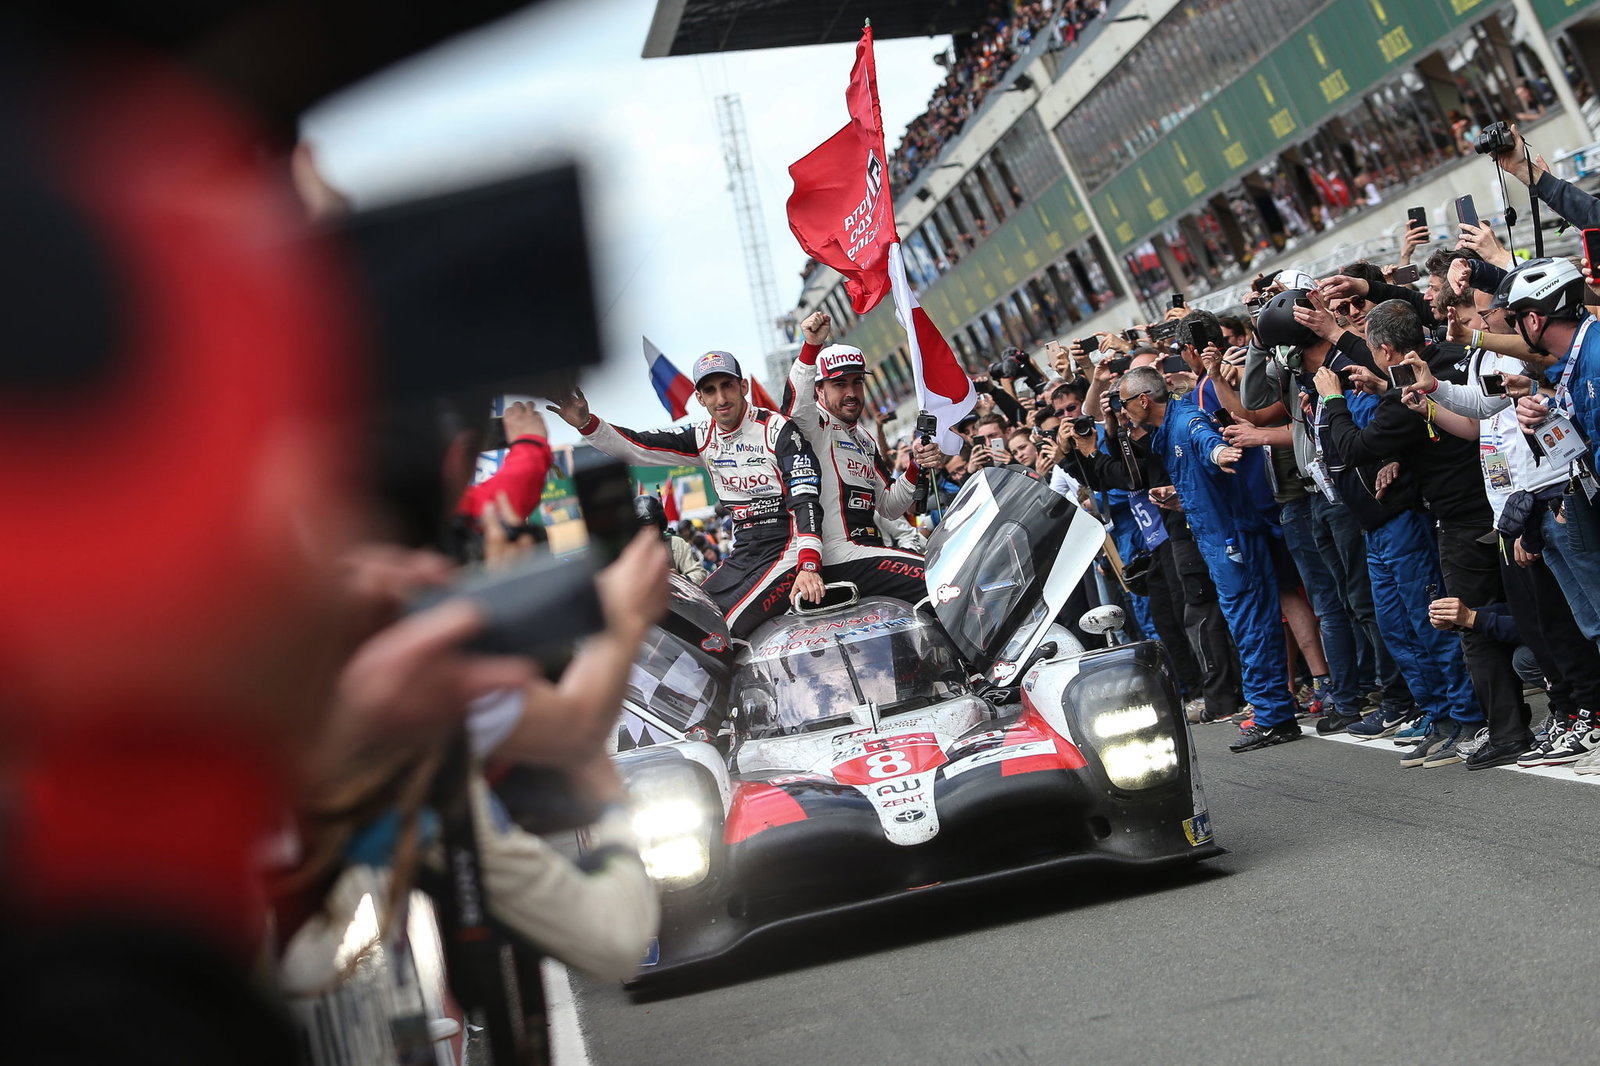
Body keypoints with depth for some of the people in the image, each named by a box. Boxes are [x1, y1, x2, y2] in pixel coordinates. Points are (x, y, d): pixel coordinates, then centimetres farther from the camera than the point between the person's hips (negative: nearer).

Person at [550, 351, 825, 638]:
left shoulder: (777, 429, -10)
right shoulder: (704, 437, 9)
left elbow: (805, 499, -17)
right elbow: (636, 447, 6)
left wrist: (809, 566, -30)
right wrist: (585, 423, -11)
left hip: (785, 552, -7)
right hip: (742, 556, 7)